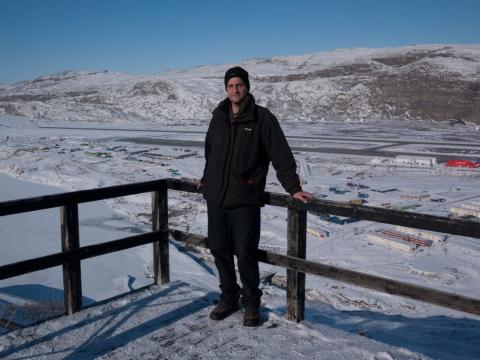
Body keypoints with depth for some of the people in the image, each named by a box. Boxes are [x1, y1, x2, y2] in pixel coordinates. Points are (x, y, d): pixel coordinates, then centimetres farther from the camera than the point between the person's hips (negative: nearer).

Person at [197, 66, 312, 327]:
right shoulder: (219, 117, 11)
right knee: (219, 250, 11)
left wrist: (293, 188, -11)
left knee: (245, 253, -2)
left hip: (245, 200, -5)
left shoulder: (262, 118, -4)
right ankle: (228, 298, 28)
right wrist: (207, 179, 26)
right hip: (215, 197, 5)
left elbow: (281, 155, -6)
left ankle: (251, 303, 18)